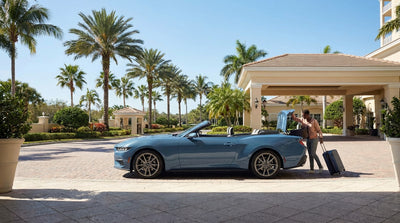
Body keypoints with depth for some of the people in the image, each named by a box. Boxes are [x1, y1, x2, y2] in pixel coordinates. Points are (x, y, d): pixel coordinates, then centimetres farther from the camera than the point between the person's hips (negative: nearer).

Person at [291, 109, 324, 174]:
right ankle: (312, 169, 8)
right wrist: (292, 113, -10)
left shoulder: (314, 121, -15)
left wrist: (321, 138, -27)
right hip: (308, 140, 6)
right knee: (310, 155, 5)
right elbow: (295, 118, 8)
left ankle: (320, 167, 3)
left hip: (314, 139, -6)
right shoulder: (303, 120, 2)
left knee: (313, 154, -13)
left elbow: (319, 130, -15)